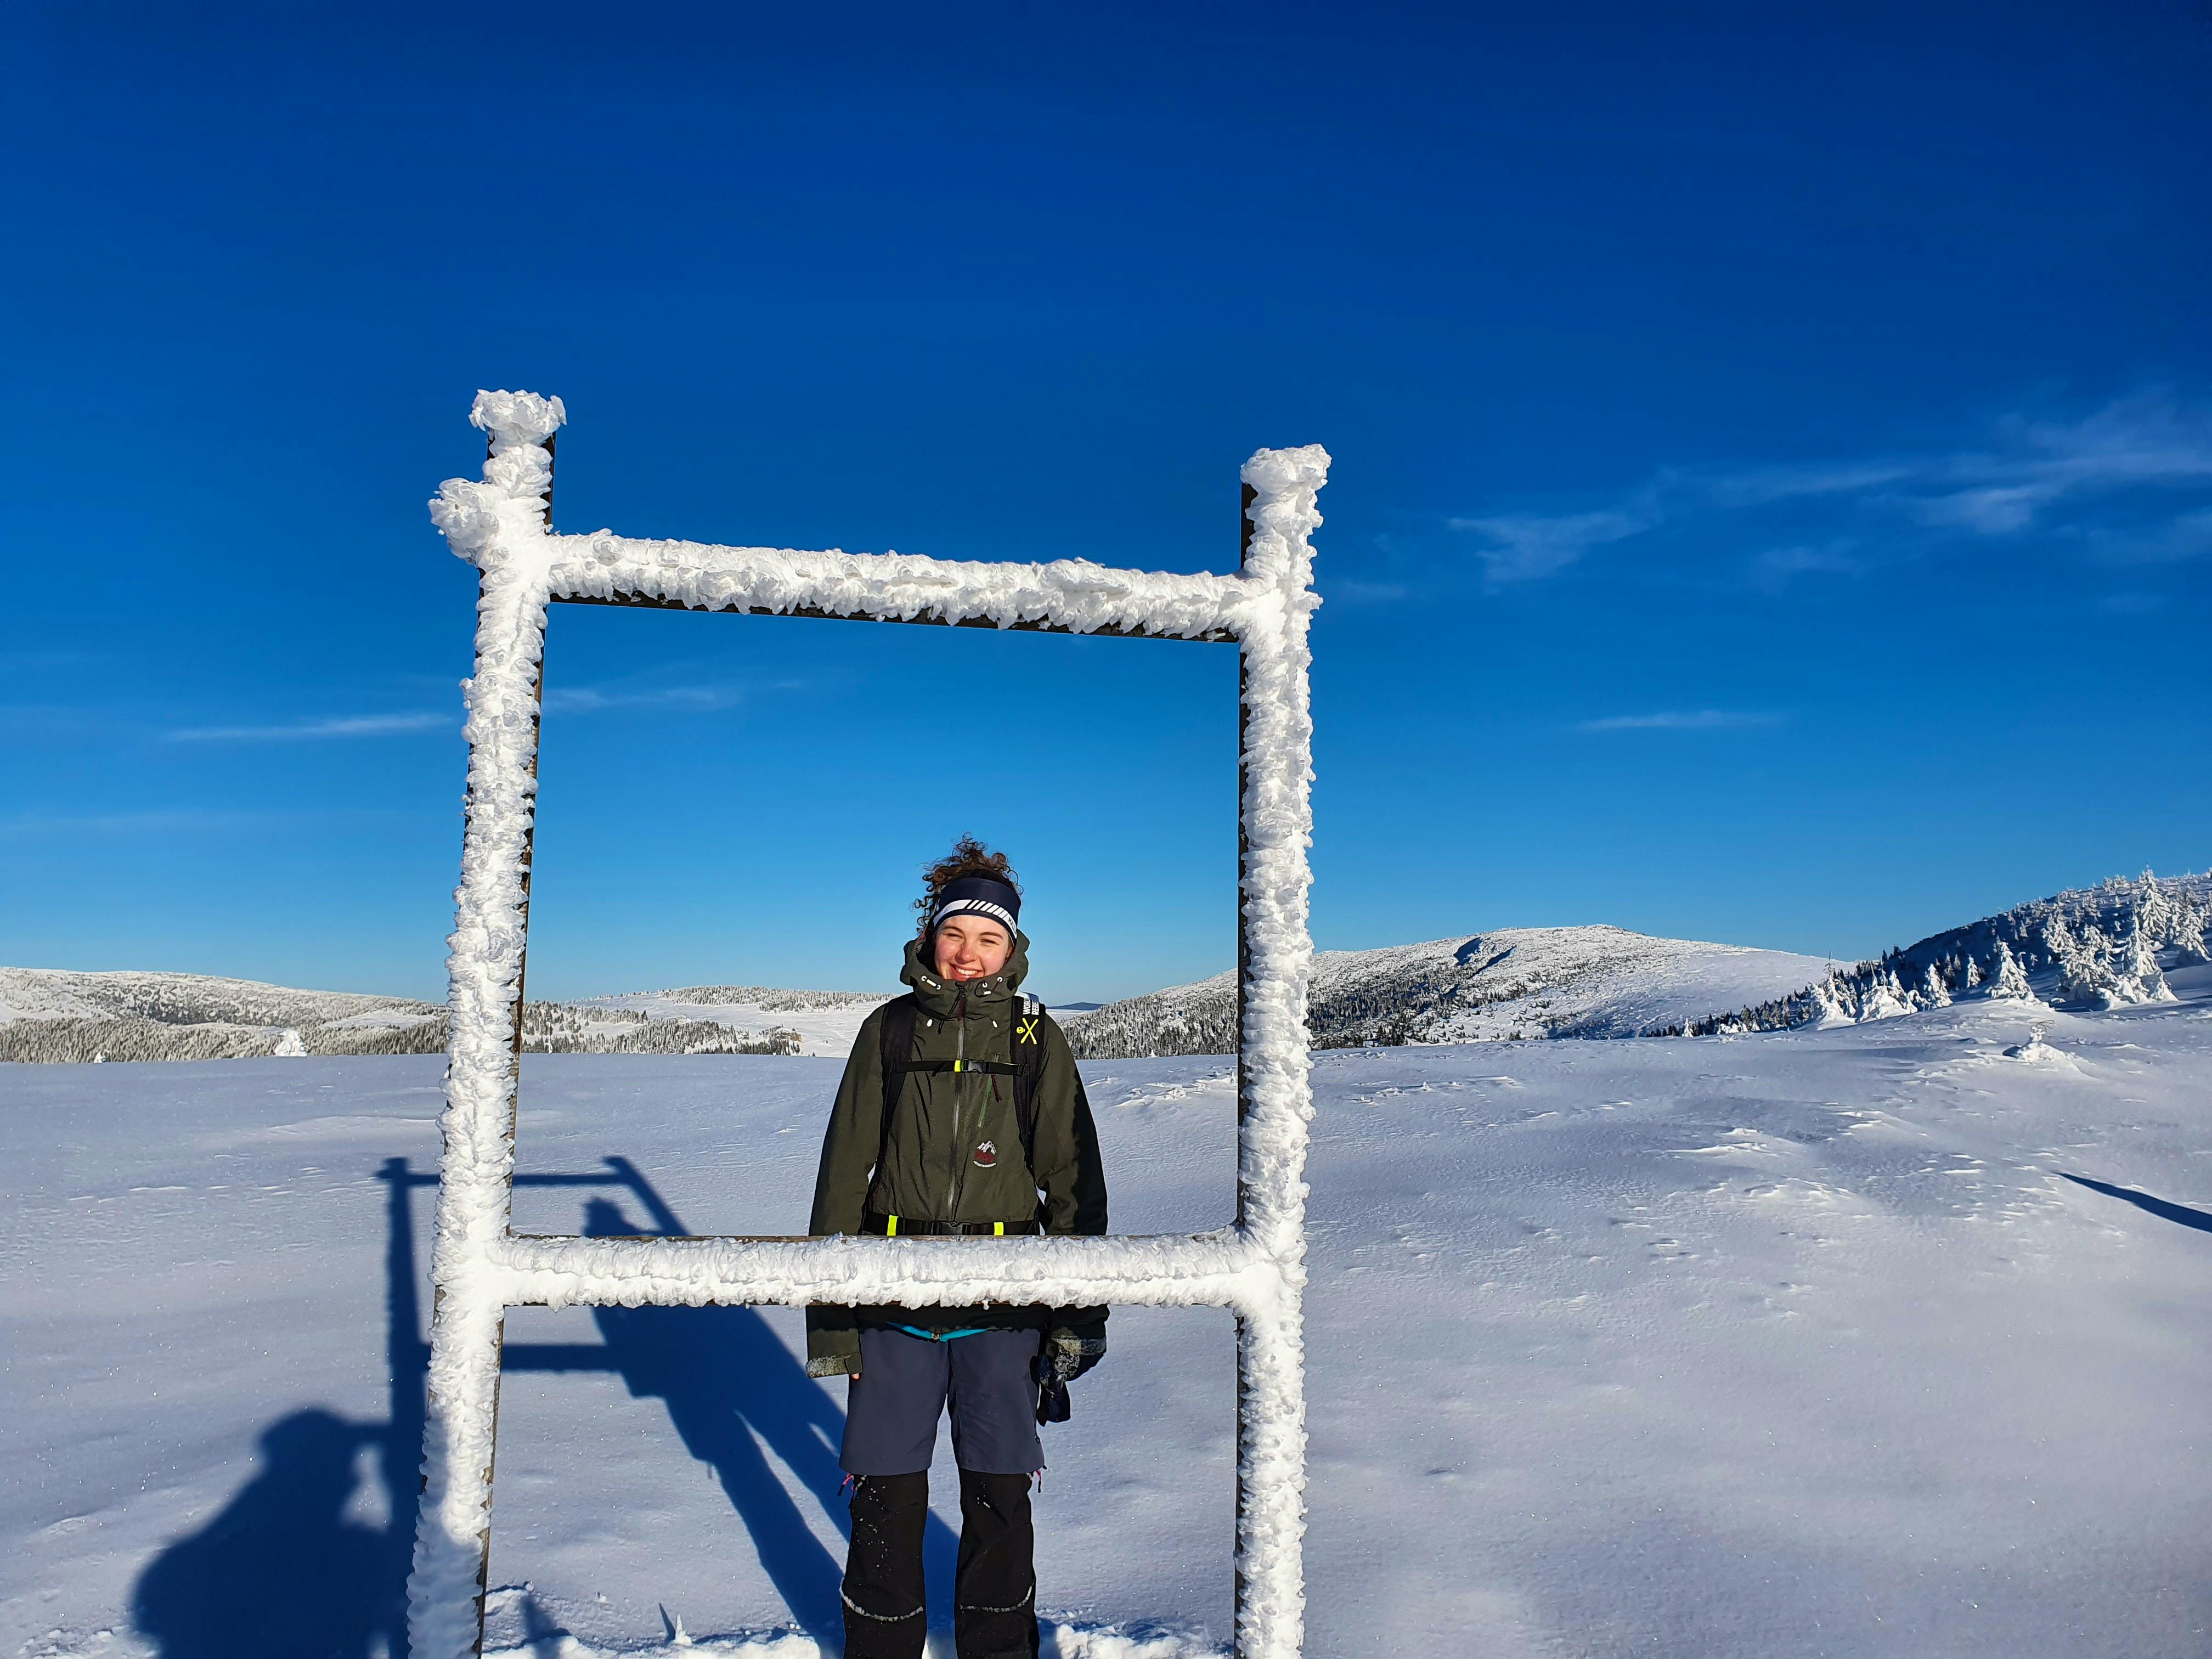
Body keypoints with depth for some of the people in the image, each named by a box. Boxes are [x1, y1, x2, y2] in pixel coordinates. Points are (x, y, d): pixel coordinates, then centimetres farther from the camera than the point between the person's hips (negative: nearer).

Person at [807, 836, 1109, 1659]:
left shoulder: (1035, 1036, 2)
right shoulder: (890, 1030, 3)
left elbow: (1074, 1181, 4)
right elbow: (844, 1170, 5)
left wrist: (1078, 1315, 0)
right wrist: (829, 1315, 1)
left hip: (1003, 1303, 0)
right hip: (895, 1303, 1)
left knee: (999, 1493, 8)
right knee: (886, 1495, 7)